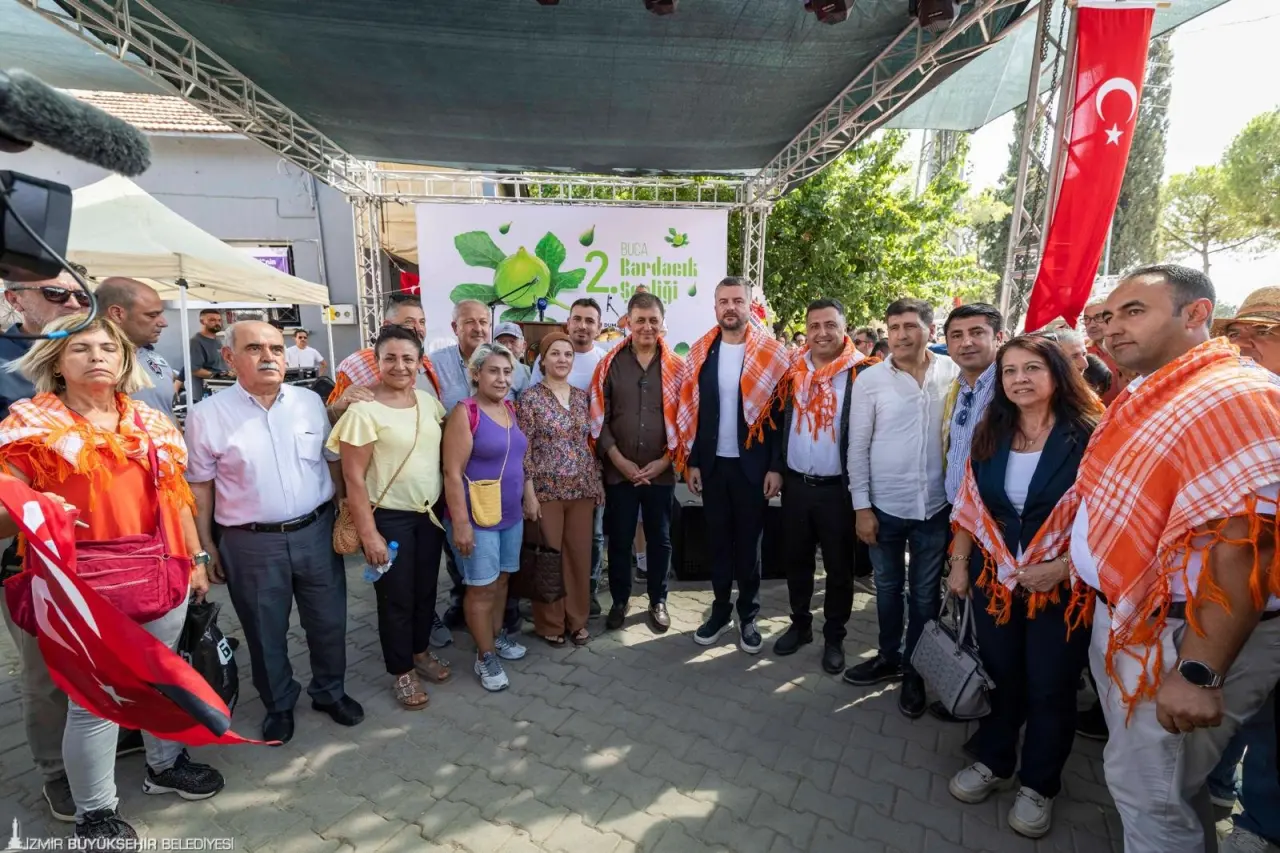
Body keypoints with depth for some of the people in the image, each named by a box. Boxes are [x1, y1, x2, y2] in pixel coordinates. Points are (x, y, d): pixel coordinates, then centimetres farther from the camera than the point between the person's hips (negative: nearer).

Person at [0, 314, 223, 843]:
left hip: (162, 575, 5)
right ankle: (94, 812, 26)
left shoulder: (150, 423, 8)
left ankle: (165, 765, 41)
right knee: (94, 700, 5)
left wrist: (196, 559, 13)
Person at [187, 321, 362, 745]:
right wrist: (207, 547, 0)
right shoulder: (207, 415, -7)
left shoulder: (310, 401, 1)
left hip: (316, 531, 2)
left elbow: (333, 462, 7)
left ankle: (330, 691, 38)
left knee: (329, 621, 14)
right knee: (265, 632, 15)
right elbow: (200, 487, -1)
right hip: (251, 543, -2)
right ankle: (278, 705, 38)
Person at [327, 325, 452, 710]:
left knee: (426, 590, 19)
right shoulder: (363, 411, -16)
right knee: (396, 598, 10)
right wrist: (368, 533, -15)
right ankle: (401, 672, 30)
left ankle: (421, 651, 42)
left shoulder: (429, 401, 1)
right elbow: (353, 479, -15)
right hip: (389, 518, -5)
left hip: (430, 512, 6)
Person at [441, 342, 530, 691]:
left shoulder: (510, 409, 6)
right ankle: (485, 656, 22)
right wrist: (460, 523, -20)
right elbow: (453, 473, -18)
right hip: (478, 517, -7)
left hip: (511, 514, 7)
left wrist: (526, 499, 15)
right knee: (482, 587, 6)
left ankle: (497, 635, 38)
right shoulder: (465, 413, -16)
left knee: (501, 579, 19)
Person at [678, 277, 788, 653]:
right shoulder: (701, 353, 3)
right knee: (718, 540, 14)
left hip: (753, 465, -3)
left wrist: (776, 466, -11)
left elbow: (780, 413, -7)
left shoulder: (772, 354, -6)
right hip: (713, 464, 3)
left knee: (748, 542, 10)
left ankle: (748, 617, 26)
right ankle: (721, 610, 29)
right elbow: (691, 411, 4)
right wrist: (693, 462, 1)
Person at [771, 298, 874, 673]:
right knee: (797, 560, 16)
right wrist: (775, 468, 4)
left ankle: (834, 637, 28)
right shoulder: (793, 371, 5)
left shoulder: (862, 373, -9)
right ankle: (800, 624, 35)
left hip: (838, 488, -4)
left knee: (839, 567, 10)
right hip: (796, 484, 4)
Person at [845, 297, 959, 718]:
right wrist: (861, 506, -6)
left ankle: (915, 672, 34)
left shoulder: (954, 374, -4)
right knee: (888, 588, 18)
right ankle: (889, 658, 39)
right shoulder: (870, 379, -7)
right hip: (885, 505, 0)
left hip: (936, 506, 0)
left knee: (925, 594, 14)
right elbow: (857, 447, -4)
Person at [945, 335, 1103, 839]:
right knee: (998, 674, 16)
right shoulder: (988, 436, 2)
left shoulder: (1088, 436, -12)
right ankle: (992, 761, 38)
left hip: (1061, 586, -3)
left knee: (1049, 687, 11)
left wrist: (1062, 567, -20)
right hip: (994, 579, 4)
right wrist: (958, 563, 5)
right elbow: (969, 507, 7)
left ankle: (1039, 785, 32)